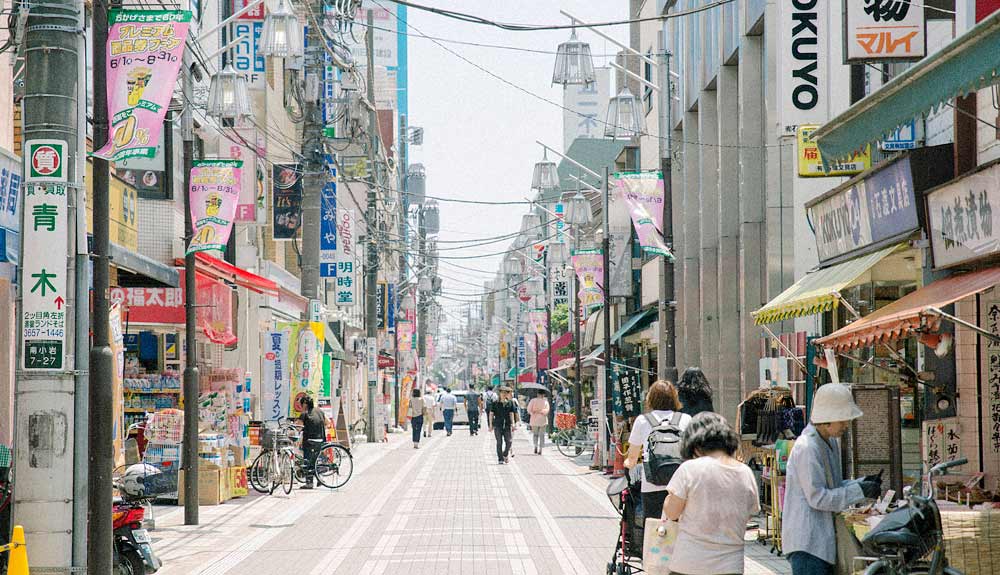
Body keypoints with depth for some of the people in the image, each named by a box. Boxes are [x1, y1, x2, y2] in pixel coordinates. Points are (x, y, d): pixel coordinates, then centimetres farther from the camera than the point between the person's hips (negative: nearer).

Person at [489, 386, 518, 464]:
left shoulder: (510, 403, 7)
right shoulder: (495, 403, 4)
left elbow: (511, 414, 5)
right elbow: (491, 414, 5)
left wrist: (512, 424, -3)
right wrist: (491, 425, -1)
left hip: (507, 425, 1)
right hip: (498, 425, -1)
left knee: (508, 441, -3)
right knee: (499, 442, -4)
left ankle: (505, 455, 23)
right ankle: (500, 459, 2)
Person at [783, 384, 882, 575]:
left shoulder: (831, 442, 14)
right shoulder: (807, 448, -17)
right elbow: (817, 497, -20)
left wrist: (862, 482, 5)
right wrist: (859, 491, -18)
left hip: (823, 541, 10)